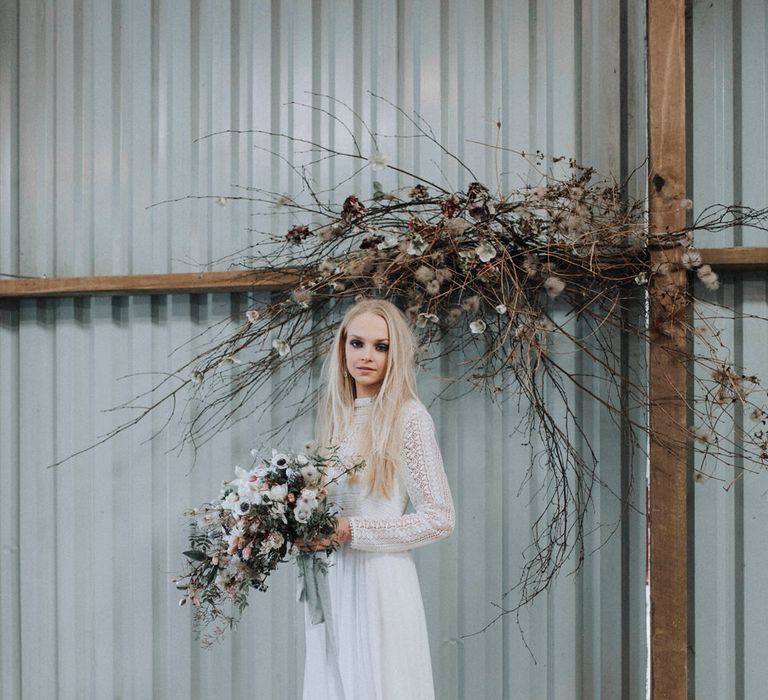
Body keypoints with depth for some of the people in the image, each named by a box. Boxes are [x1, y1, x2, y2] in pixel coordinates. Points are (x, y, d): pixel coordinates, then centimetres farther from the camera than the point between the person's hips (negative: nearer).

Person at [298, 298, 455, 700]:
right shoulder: (335, 415, 10)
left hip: (378, 584, -6)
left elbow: (439, 519, -12)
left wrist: (351, 531, -16)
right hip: (328, 584, 6)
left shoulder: (408, 418, -10)